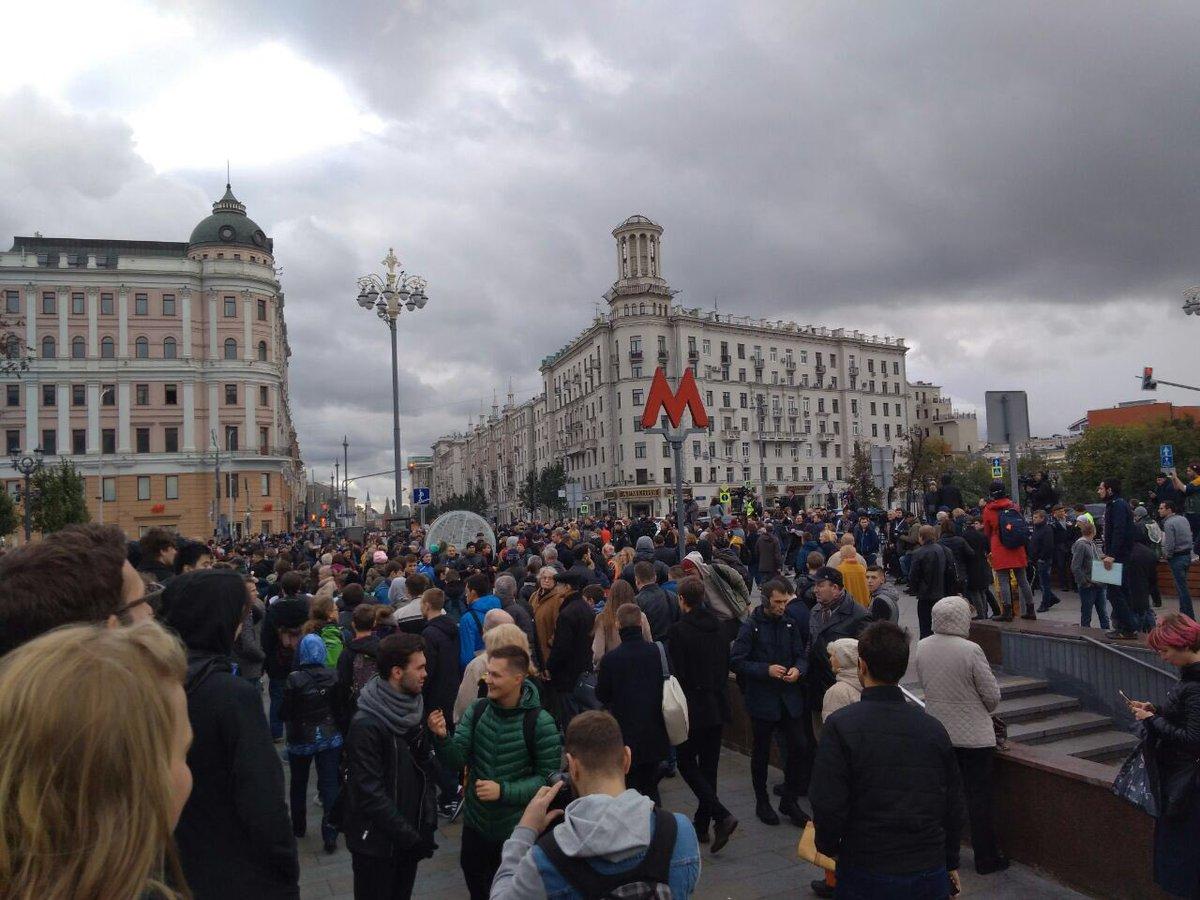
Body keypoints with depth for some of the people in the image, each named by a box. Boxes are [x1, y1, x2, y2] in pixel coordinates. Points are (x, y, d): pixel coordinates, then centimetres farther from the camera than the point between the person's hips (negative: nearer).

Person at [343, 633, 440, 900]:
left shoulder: (414, 709, 1)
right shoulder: (367, 725, -22)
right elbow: (370, 792, -23)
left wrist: (427, 823, -2)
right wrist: (410, 836, -21)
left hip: (409, 836, 7)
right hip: (376, 841, -6)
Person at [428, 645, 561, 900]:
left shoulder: (540, 722, -21)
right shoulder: (477, 709, -9)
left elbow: (548, 777, -16)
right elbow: (457, 759, -9)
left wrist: (504, 791, -24)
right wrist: (442, 737, -29)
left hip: (517, 829, -4)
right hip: (475, 821, 4)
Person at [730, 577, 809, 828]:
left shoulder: (790, 624, 3)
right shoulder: (750, 627, -11)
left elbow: (802, 655, 9)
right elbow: (736, 662, -12)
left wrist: (798, 669, -12)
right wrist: (766, 670, -21)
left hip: (790, 697, 4)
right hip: (762, 699, -4)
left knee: (797, 747, 4)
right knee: (761, 752, 10)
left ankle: (789, 800, 24)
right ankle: (762, 802, 28)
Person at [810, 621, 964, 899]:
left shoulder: (841, 725, -16)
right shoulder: (933, 728, -2)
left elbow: (827, 804, -18)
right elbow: (954, 805, 6)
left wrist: (828, 846, 2)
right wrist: (951, 863, 21)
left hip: (866, 876, -3)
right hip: (932, 874, 3)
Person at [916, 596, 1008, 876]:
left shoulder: (922, 647, -5)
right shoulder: (970, 650, -21)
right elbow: (992, 695, -12)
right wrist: (985, 709, 10)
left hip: (936, 732, 5)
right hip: (973, 735, -5)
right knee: (978, 796, 8)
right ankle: (986, 858, 21)